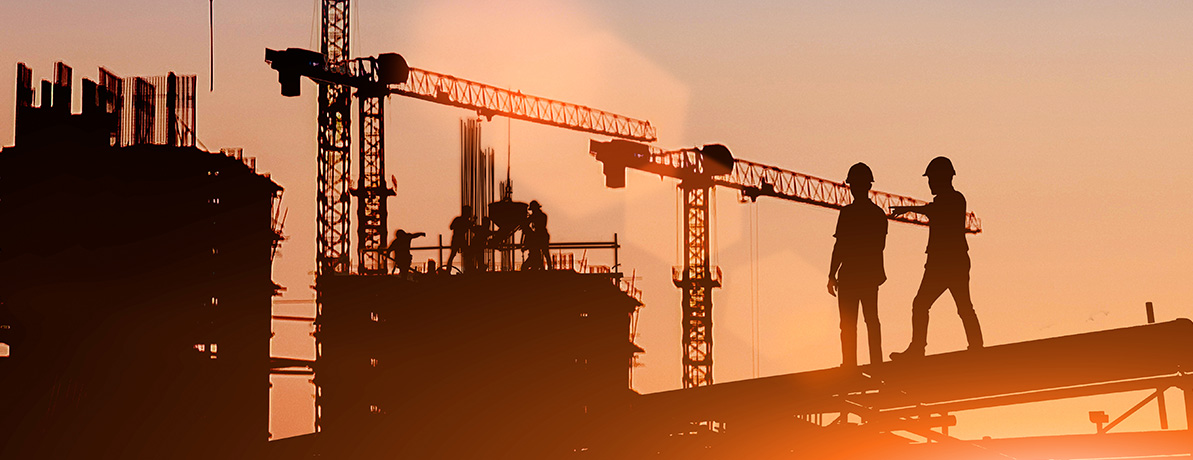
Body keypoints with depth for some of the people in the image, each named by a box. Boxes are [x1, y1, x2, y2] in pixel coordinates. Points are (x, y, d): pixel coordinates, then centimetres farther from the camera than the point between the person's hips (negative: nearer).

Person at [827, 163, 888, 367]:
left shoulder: (848, 213, -14)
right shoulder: (879, 214, 4)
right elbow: (880, 246, 12)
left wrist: (832, 275, -8)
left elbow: (840, 247, -14)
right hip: (871, 273, 6)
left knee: (848, 323, -2)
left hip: (850, 274, -6)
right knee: (872, 320, 13)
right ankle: (876, 363, 13)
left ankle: (850, 364, -6)